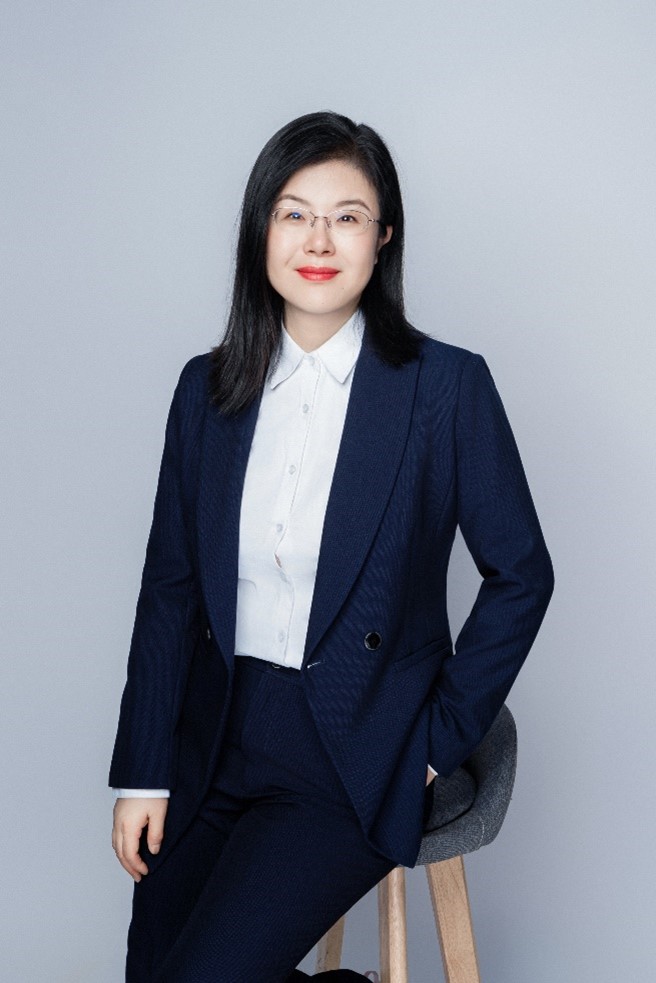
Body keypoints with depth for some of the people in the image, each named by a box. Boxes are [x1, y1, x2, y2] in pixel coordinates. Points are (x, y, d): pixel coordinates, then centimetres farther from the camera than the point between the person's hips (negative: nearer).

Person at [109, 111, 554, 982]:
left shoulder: (448, 386, -10)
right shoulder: (208, 387, 2)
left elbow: (521, 576, -3)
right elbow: (171, 587, 5)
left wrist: (441, 741, -5)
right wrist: (143, 773, 3)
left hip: (356, 756, -5)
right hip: (217, 739, 5)